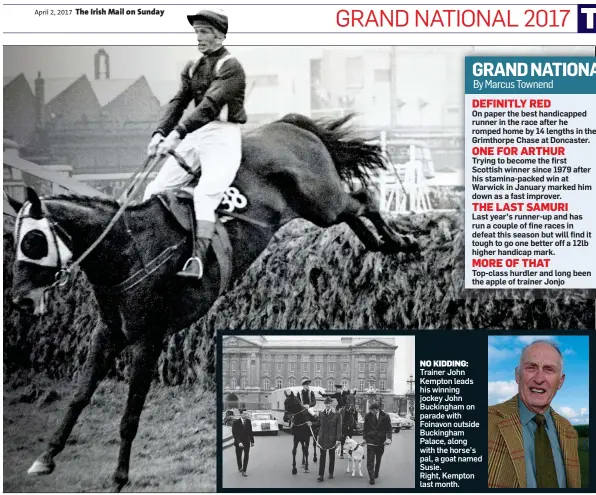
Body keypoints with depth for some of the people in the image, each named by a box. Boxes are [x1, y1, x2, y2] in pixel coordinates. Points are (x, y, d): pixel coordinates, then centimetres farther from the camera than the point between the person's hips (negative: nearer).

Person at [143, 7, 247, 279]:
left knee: (204, 194, -25)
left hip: (223, 137, -7)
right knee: (155, 190, 0)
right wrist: (160, 133, -15)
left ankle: (197, 260, -29)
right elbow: (178, 102, 4)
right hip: (194, 136, 8)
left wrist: (177, 134, -31)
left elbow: (209, 105, -21)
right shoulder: (192, 68, 15)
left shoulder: (231, 67, -8)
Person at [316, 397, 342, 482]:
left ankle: (331, 473, 24)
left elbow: (339, 427, -6)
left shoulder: (336, 414, -5)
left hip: (332, 438, -1)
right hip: (322, 438, 1)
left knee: (332, 456, 11)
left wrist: (338, 439, -12)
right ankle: (321, 475, 0)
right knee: (322, 456, 0)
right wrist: (318, 437, 3)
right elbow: (319, 425, 6)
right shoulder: (321, 413, 4)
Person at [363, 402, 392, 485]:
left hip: (381, 442, 1)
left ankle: (376, 474, 33)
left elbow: (388, 429, -4)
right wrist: (365, 437, 6)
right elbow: (365, 428, 7)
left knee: (378, 460, 16)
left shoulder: (385, 416, -7)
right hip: (370, 441, -1)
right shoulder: (368, 416, -4)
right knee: (370, 460, -8)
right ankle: (372, 478, -6)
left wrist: (388, 438, -18)